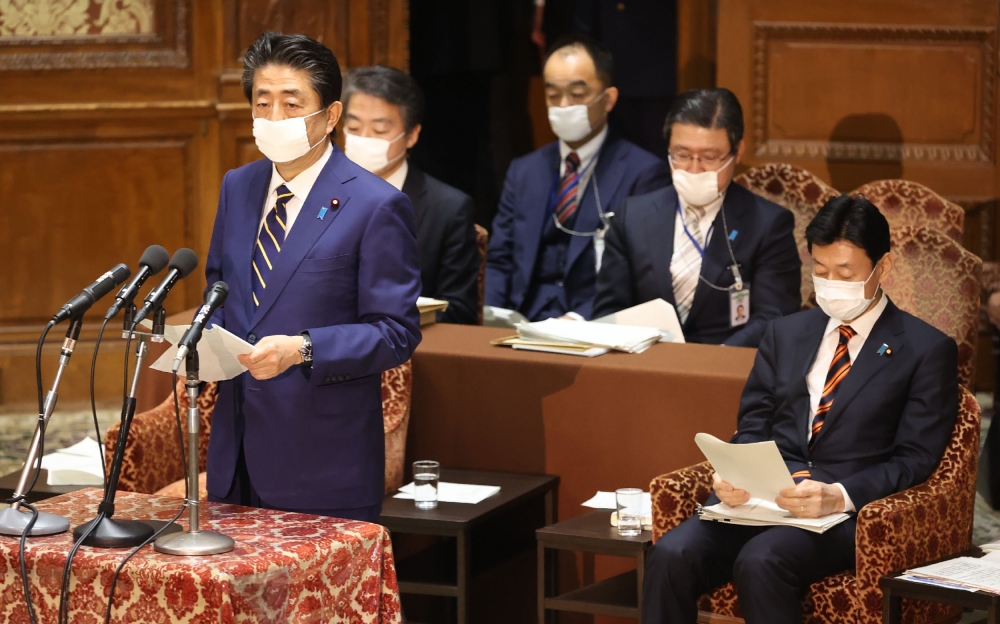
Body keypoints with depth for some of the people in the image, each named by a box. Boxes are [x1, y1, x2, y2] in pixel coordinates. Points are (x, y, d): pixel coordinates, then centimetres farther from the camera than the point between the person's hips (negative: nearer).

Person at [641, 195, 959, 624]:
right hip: (760, 498, 4)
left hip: (849, 513, -4)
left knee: (760, 561, -35)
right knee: (671, 556, -25)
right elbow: (752, 428, 18)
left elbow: (915, 458, -2)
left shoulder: (926, 350, 5)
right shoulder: (785, 334, 20)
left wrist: (839, 496, -20)